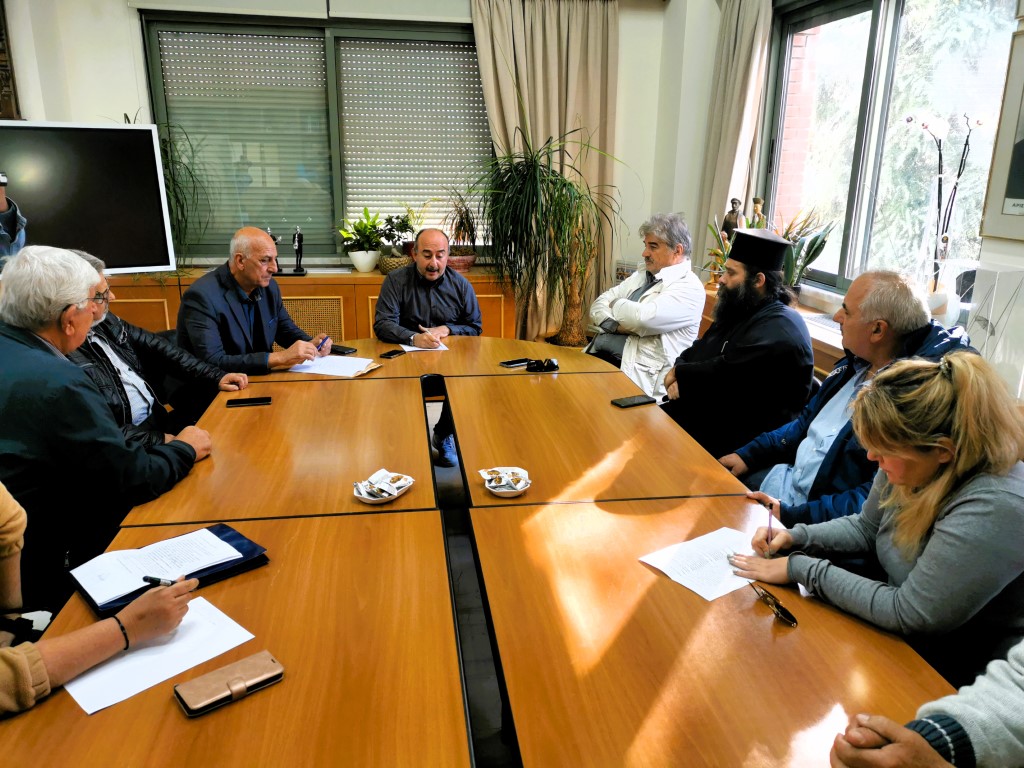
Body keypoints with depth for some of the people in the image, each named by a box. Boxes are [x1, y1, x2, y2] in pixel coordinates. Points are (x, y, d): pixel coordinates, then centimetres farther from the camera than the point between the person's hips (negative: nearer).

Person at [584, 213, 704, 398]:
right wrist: (615, 325, -11)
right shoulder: (641, 275, 18)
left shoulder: (689, 287, -7)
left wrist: (616, 304, -1)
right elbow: (599, 304, 10)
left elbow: (643, 318, -22)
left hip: (638, 375, -7)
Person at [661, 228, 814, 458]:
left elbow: (724, 375, -24)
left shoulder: (779, 329, -17)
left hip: (738, 439, -9)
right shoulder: (739, 311, 14)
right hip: (705, 412, 9)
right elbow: (699, 351, 15)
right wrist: (679, 370, -6)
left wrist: (680, 375, -9)